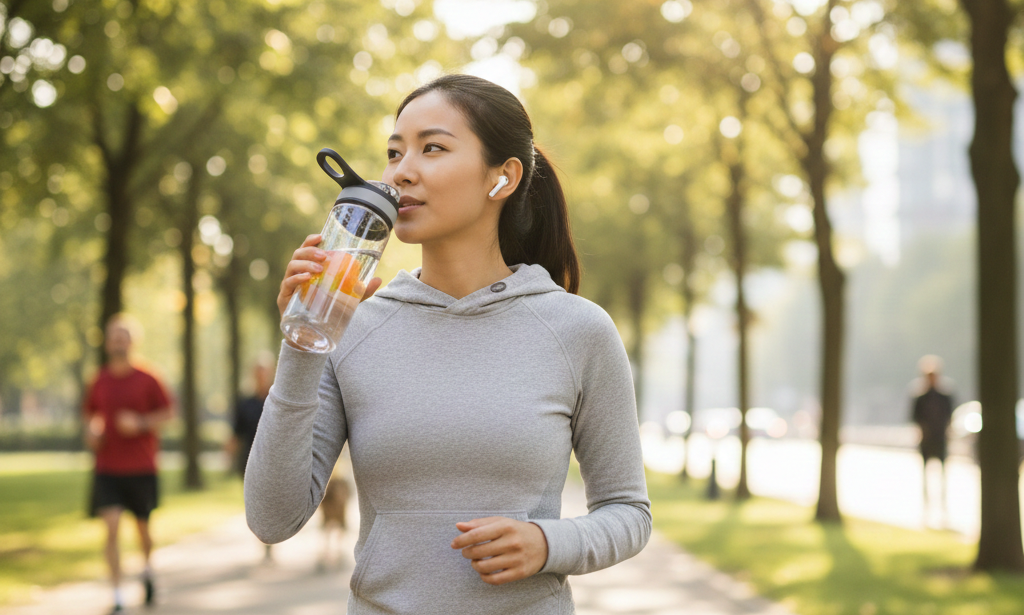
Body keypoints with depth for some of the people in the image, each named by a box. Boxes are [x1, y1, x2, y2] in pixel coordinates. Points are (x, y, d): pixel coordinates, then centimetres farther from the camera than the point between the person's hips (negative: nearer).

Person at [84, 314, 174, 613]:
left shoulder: (146, 379, -4)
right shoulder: (100, 380, 4)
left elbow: (168, 412, 0)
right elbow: (91, 414, 18)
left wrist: (141, 423, -16)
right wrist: (91, 432, -2)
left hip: (141, 467, -1)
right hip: (107, 468, 1)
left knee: (143, 527, 13)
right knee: (111, 528, -12)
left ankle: (147, 570, 46)